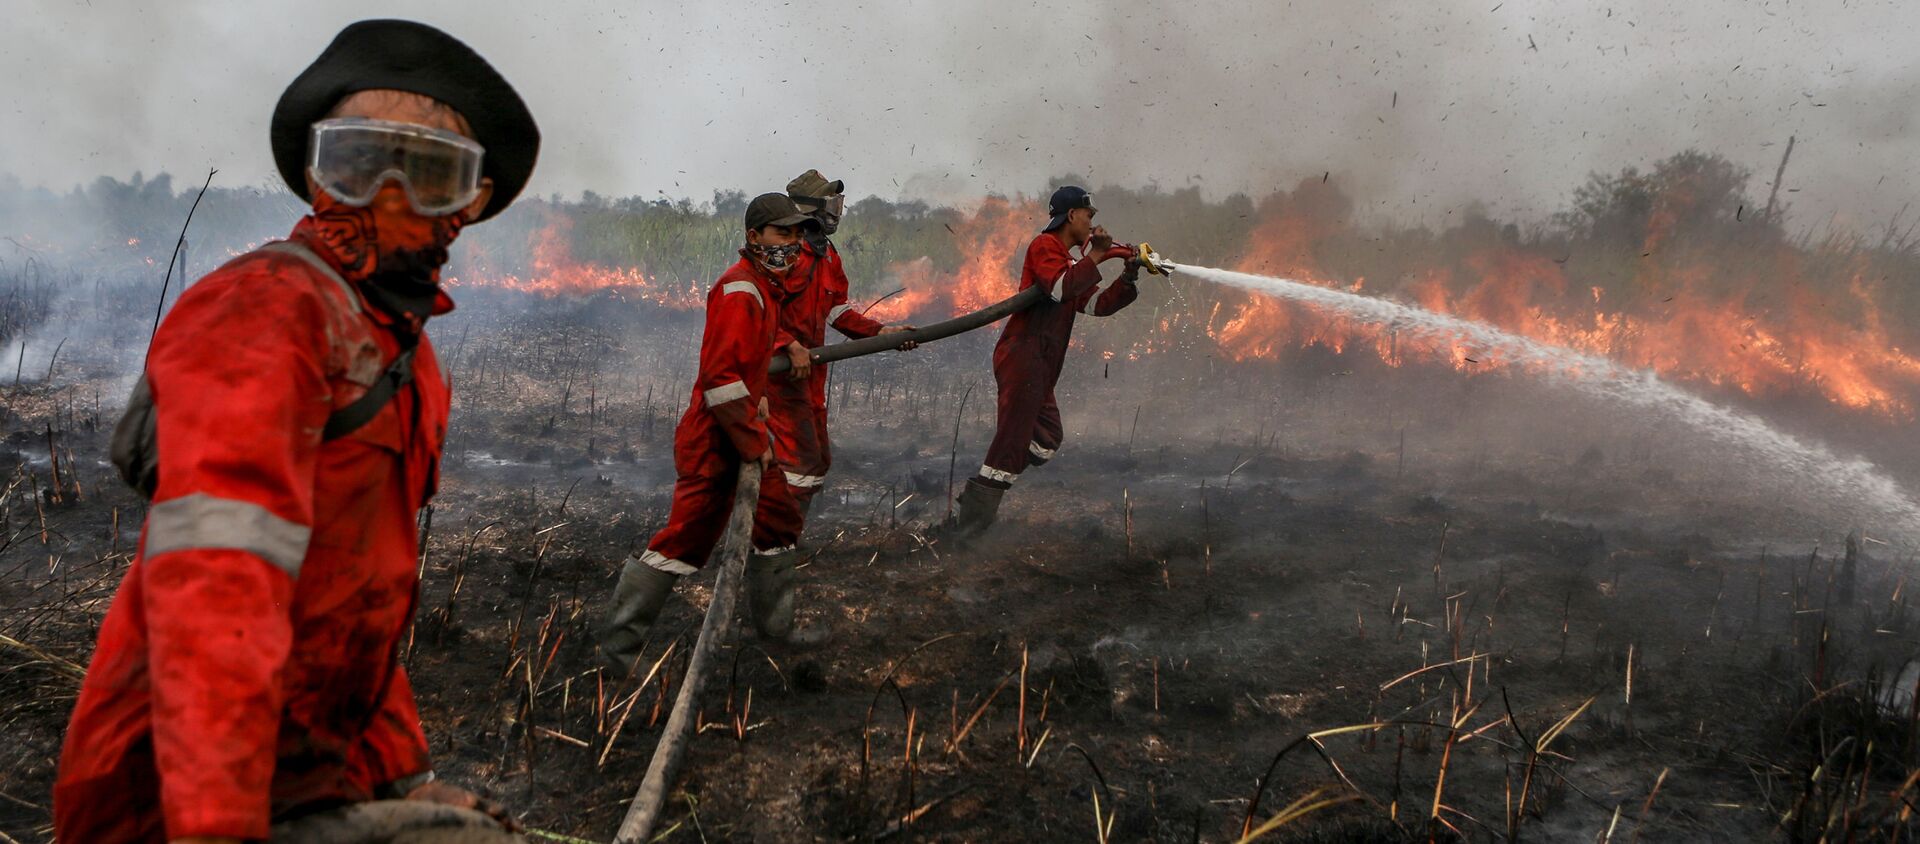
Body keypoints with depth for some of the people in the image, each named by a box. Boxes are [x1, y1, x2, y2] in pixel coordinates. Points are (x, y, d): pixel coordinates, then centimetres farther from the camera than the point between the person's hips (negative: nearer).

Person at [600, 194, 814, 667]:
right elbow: (719, 374, -25)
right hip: (714, 438, -10)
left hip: (741, 433, 10)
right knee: (687, 537, -6)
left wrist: (758, 405, 15)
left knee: (779, 522, 17)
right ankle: (620, 643, 3)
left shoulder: (763, 288, 15)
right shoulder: (740, 289, -18)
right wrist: (752, 445, -20)